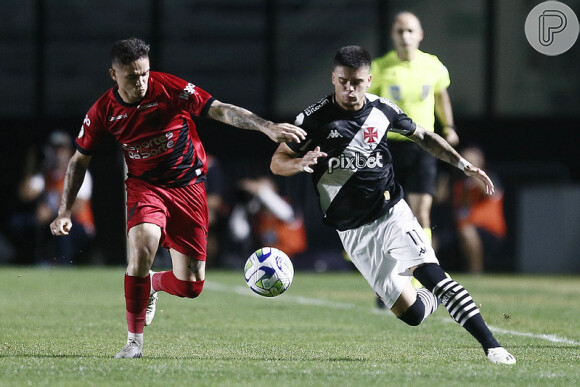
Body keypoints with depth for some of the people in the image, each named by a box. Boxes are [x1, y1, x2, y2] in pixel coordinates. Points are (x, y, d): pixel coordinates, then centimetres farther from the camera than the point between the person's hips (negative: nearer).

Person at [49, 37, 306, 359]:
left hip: (187, 185, 0)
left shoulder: (170, 89, -15)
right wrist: (64, 212, 2)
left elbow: (220, 110, -17)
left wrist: (266, 126, -30)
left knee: (189, 286, -5)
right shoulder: (102, 111, -7)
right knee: (142, 247, -31)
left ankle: (153, 284, 35)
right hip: (144, 185, 0)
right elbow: (79, 160, 7)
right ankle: (134, 341, -16)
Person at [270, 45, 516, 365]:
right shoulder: (315, 118, -7)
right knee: (411, 313, -7)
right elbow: (277, 162, -4)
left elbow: (423, 137, 18)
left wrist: (463, 164, 9)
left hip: (391, 212, 1)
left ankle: (492, 346, -21)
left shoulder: (382, 110, 1)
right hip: (353, 231, -1)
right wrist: (300, 163, -27)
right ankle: (433, 300, 31)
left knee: (431, 274, -23)